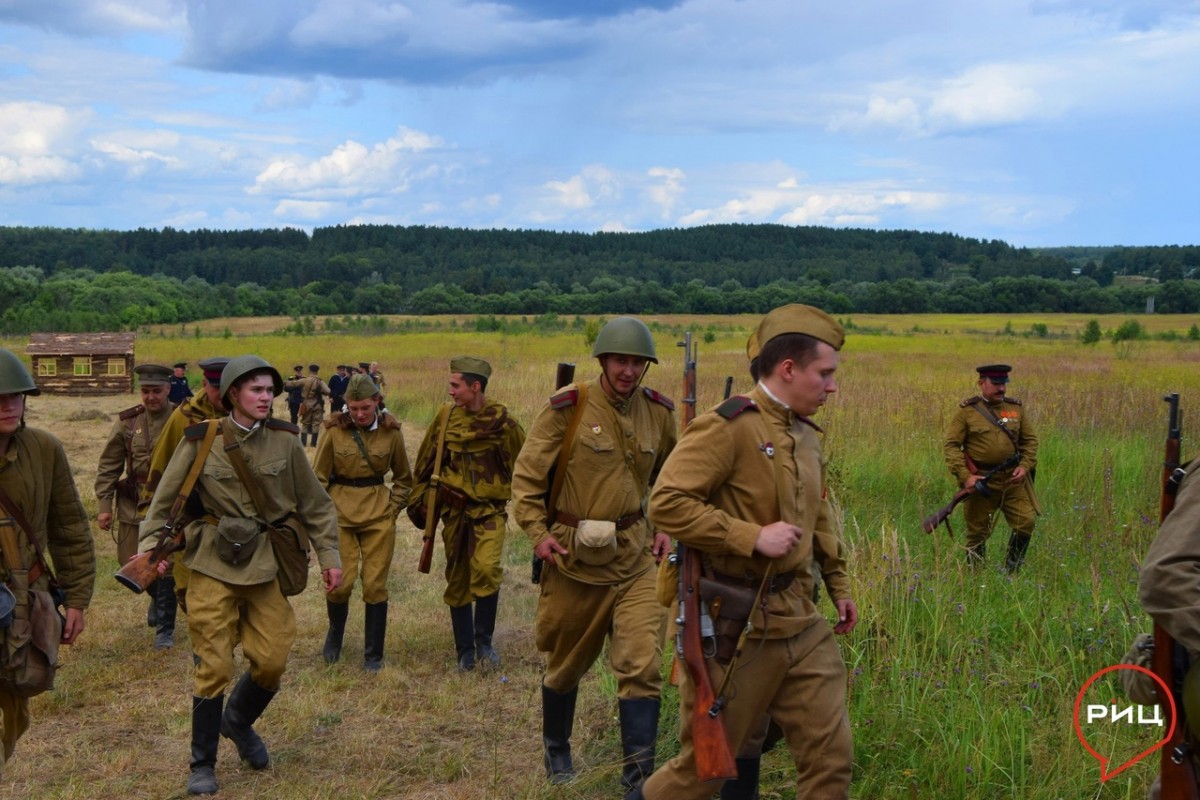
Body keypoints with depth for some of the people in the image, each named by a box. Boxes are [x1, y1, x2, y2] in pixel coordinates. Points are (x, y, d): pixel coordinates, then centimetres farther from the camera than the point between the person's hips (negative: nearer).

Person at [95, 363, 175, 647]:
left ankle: (165, 629, 13)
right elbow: (108, 466, 5)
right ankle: (157, 597, 43)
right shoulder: (127, 422, 1)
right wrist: (104, 505, -1)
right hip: (133, 507, 3)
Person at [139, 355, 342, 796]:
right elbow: (165, 500, 0)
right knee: (214, 665, -2)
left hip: (265, 562, 3)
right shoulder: (200, 441, -6)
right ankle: (202, 764, 15)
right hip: (213, 563, -3)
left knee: (272, 660, 3)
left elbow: (314, 502, 8)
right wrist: (150, 549, -12)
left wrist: (328, 555, 5)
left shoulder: (284, 440, 0)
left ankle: (239, 722, 34)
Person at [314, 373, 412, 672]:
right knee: (340, 582, -4)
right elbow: (319, 477, 4)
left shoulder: (391, 432, -2)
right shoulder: (334, 431, -5)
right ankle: (335, 632, 28)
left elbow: (403, 478, 12)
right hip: (340, 513, -1)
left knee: (375, 585, 0)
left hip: (378, 515, 1)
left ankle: (373, 656, 13)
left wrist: (393, 507, 3)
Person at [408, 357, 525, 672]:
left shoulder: (502, 422, -8)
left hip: (489, 509, -4)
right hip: (454, 509, 4)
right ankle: (465, 650, 22)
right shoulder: (447, 416, 1)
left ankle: (484, 640, -6)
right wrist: (419, 499, 13)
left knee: (486, 569, -24)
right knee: (457, 581, 8)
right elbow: (426, 460, 12)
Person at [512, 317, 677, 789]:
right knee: (566, 663, 15)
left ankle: (640, 776, -1)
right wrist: (536, 533, -11)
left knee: (642, 664, -9)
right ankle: (556, 750, 39)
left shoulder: (658, 412, 2)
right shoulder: (568, 408, -11)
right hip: (574, 555, -2)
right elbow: (527, 474, -4)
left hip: (635, 555, 2)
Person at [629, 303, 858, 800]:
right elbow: (666, 503, -23)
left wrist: (838, 584, 24)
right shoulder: (728, 427, -16)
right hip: (735, 625, -7)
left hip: (800, 622, 7)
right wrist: (753, 537, -24)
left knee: (831, 755, 7)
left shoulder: (806, 434, 12)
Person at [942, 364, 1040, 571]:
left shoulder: (1016, 408, 8)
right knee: (977, 532, 4)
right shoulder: (967, 410, -4)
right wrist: (964, 476, -17)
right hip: (980, 481, -3)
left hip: (1013, 479, 4)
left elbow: (1030, 440, 14)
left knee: (1026, 521, -2)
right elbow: (950, 445, -7)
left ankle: (1012, 572, 16)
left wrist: (1025, 466, -3)